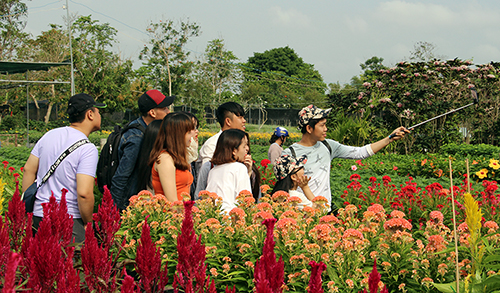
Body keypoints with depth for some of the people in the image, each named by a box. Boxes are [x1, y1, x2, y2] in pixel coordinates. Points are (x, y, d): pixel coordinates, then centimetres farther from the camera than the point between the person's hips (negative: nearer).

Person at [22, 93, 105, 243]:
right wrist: (88, 223, -6)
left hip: (38, 215, 7)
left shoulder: (49, 135, 7)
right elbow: (84, 193, -21)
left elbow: (28, 170, 11)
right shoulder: (88, 149, -14)